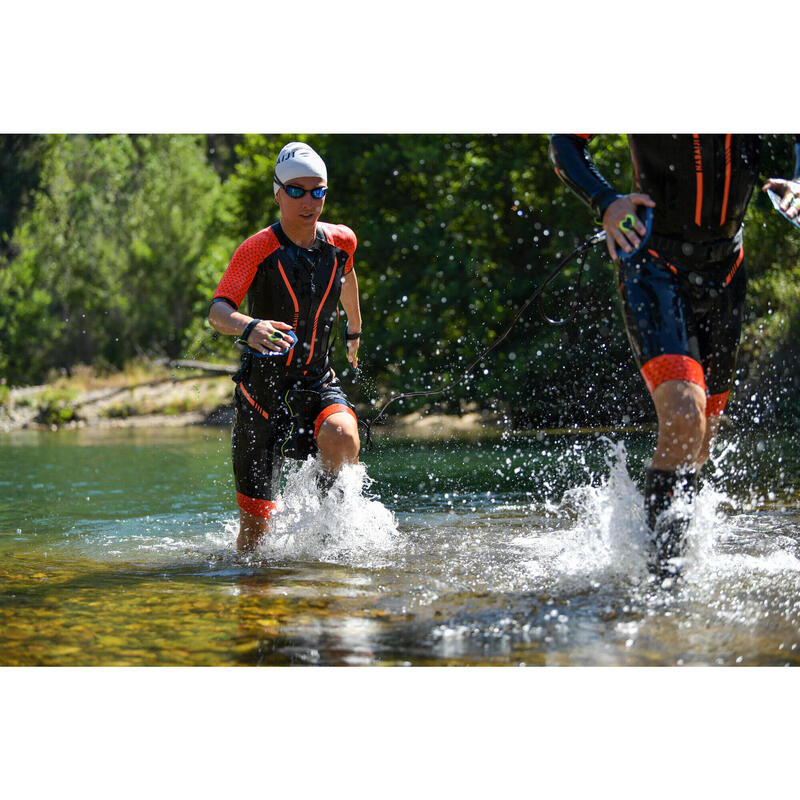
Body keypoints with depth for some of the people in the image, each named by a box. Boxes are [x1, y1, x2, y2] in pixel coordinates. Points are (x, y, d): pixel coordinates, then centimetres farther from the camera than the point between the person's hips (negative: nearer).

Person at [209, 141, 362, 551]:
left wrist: (355, 329, 36)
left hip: (317, 383, 3)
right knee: (255, 525, -2)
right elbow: (218, 309, -25)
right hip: (262, 387, -2)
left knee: (342, 438, -34)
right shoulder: (258, 249, -13)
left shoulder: (341, 241, -1)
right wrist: (248, 327, -47)